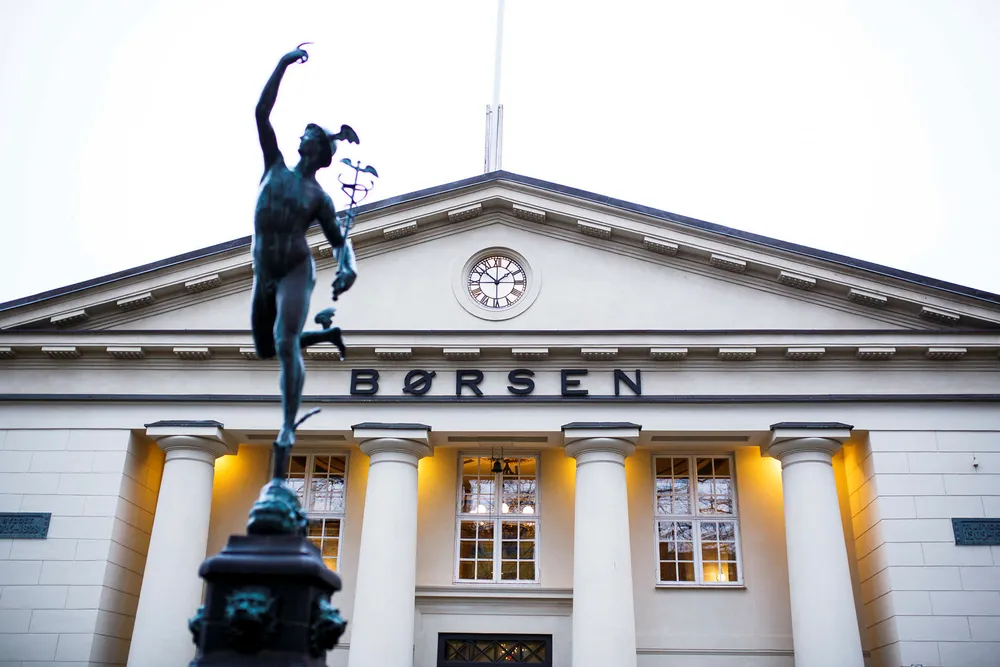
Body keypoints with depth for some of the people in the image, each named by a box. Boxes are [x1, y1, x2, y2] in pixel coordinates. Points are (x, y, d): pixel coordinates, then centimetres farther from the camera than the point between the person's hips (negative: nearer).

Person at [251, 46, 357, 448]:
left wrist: (348, 268, -19)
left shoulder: (319, 197, 0)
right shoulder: (276, 168, 9)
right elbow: (262, 113, 5)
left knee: (286, 345, -18)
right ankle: (330, 333, 35)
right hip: (264, 274, 5)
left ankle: (288, 427, -8)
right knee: (265, 350, 14)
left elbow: (339, 240, 2)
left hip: (296, 271, -5)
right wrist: (283, 65, 1)